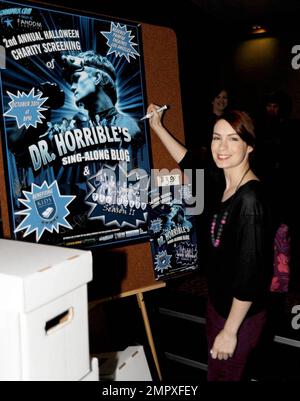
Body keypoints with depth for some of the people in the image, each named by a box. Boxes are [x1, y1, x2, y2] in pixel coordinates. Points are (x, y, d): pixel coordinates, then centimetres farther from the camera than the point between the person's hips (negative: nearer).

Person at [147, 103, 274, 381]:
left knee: (222, 375, 12)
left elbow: (250, 274, -25)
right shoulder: (225, 186, -2)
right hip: (219, 301, 8)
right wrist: (158, 127, 22)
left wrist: (230, 331, -19)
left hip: (240, 314, -8)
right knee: (215, 371, 25)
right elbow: (191, 164, 17)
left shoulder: (250, 199, -26)